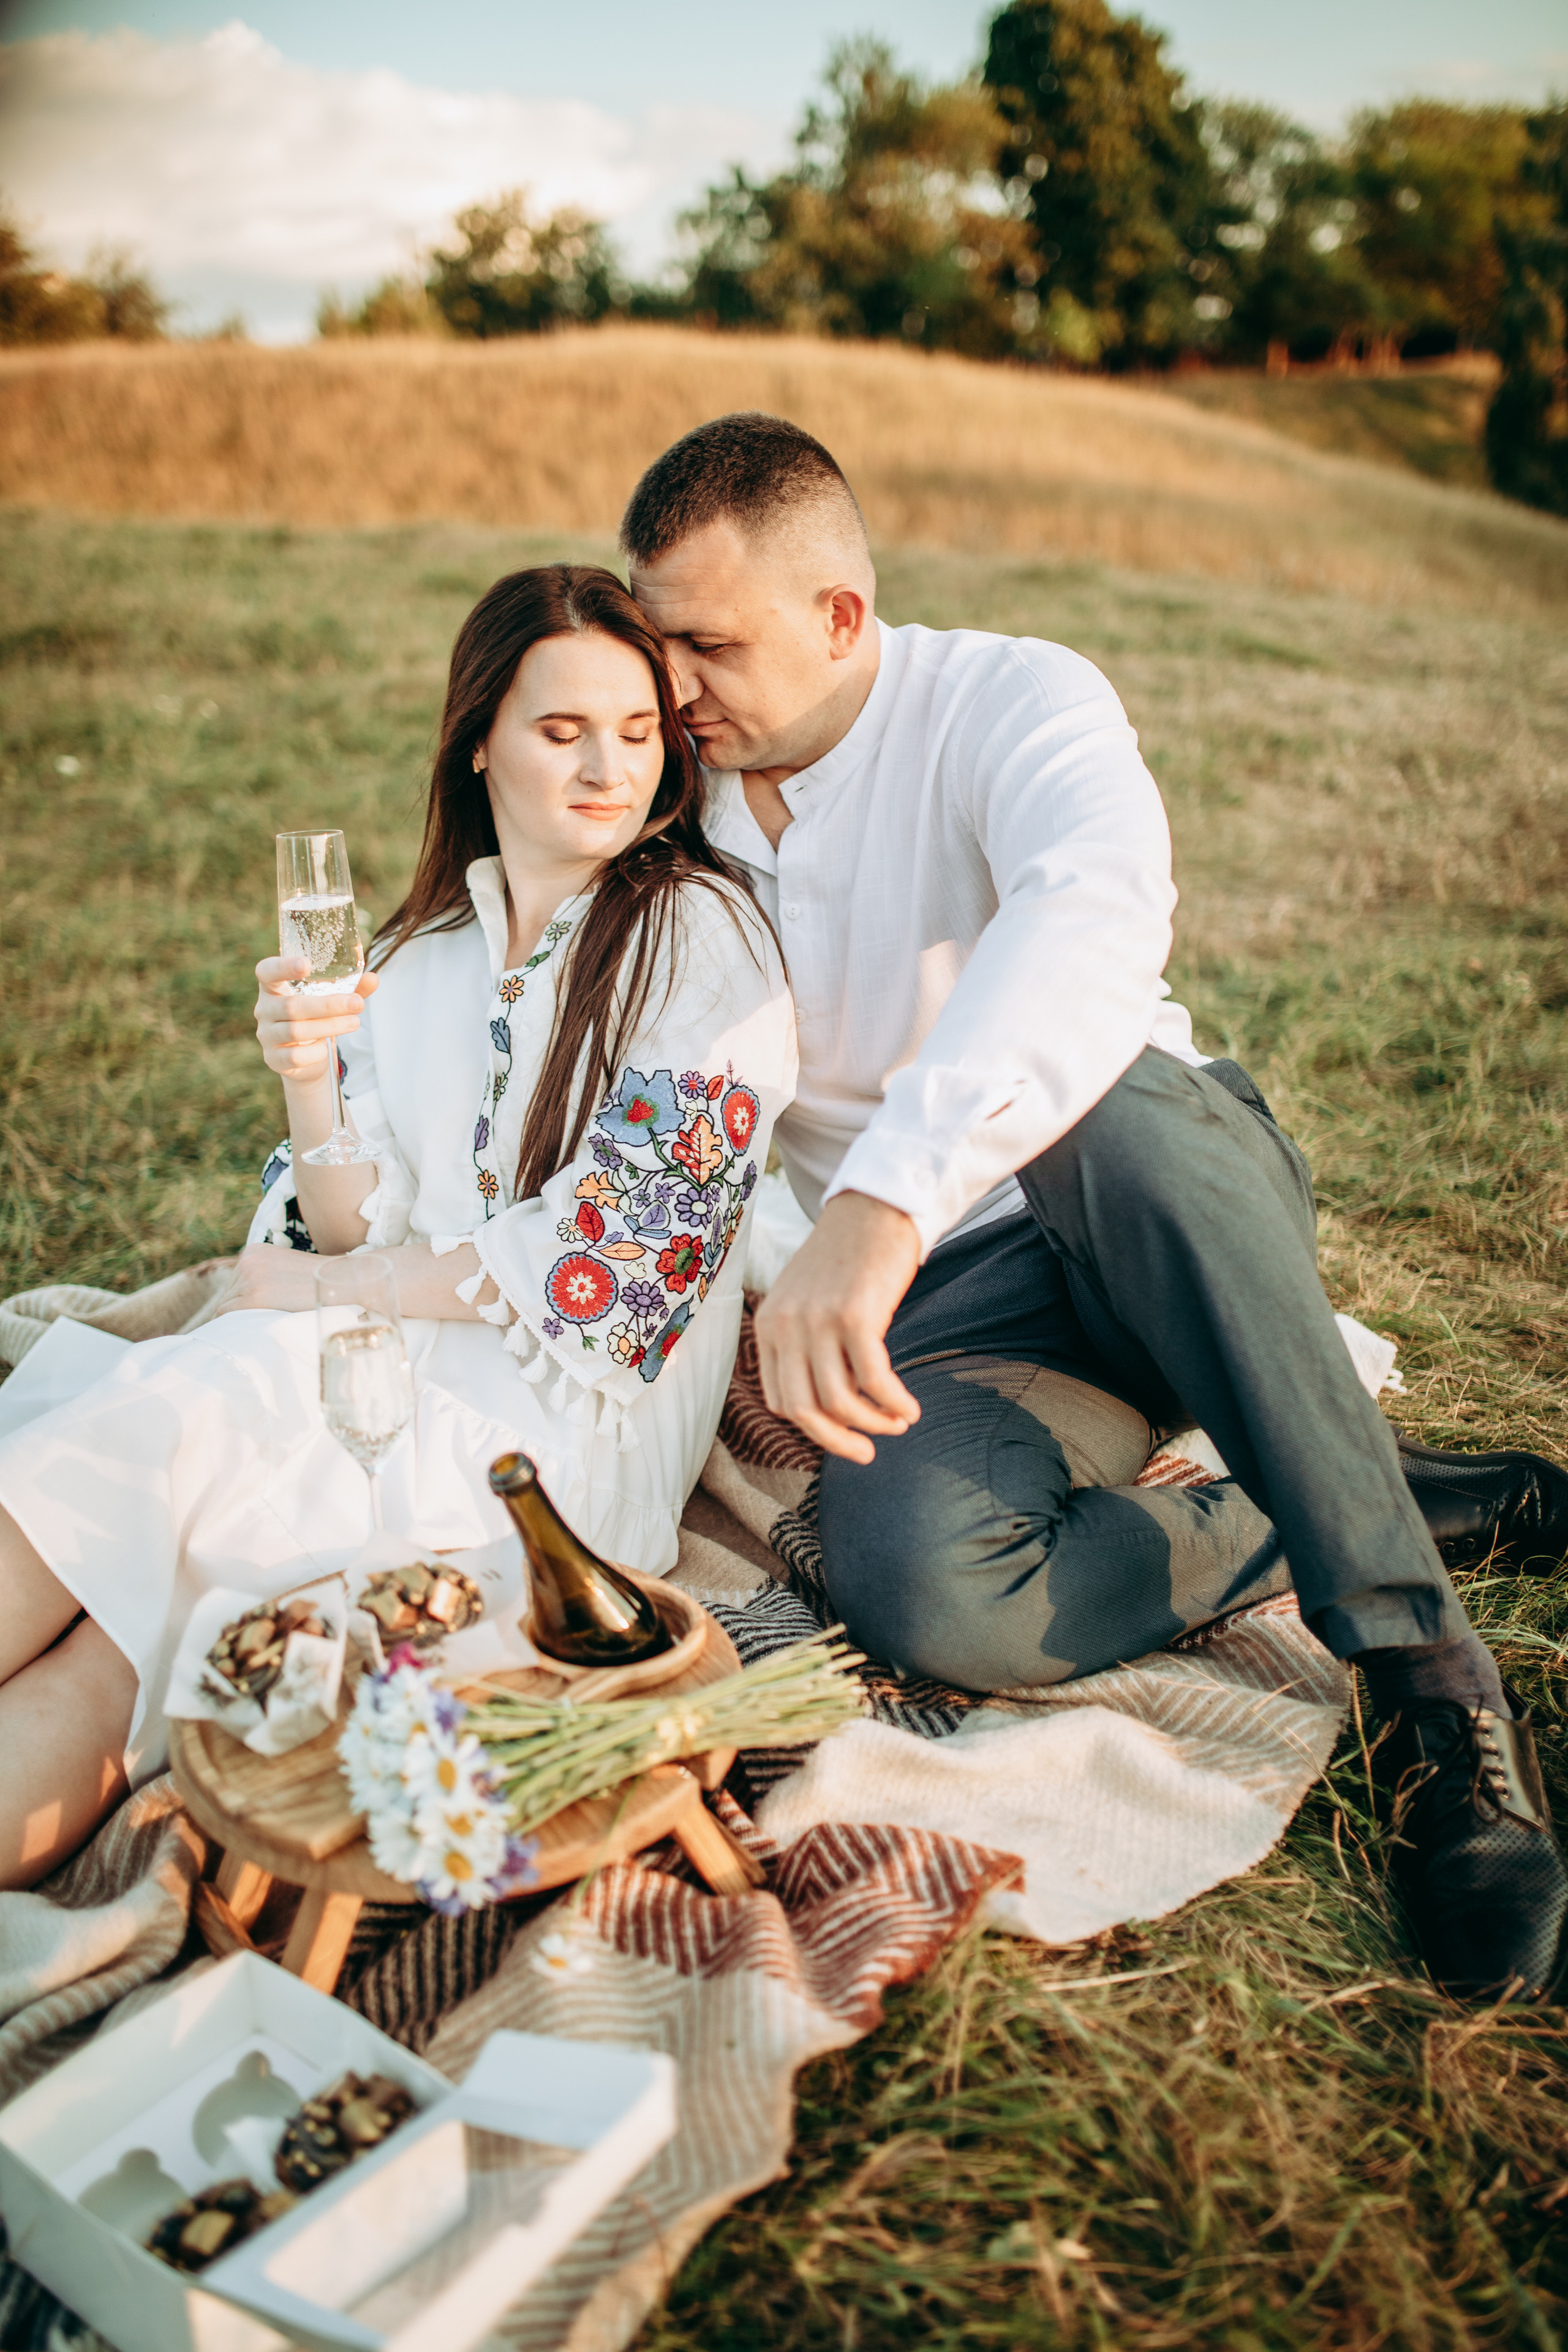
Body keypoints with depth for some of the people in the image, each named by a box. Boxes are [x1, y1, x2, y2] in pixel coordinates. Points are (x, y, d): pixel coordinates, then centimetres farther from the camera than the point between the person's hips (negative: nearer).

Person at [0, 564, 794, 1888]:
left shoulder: (702, 937, -1)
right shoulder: (417, 960, 16)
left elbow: (621, 1250, -9)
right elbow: (362, 1228, 10)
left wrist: (317, 1295, -2)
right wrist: (305, 1078, -11)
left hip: (569, 1429, -5)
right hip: (401, 1376, 5)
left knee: (179, 1426, -27)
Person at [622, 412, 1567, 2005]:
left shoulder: (1009, 701, -10)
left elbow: (1098, 913, -35)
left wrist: (880, 1201, -48)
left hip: (1148, 1210, -3)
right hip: (945, 1299, 4)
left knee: (1116, 1114, -41)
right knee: (919, 1589, -30)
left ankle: (1437, 1685, -28)